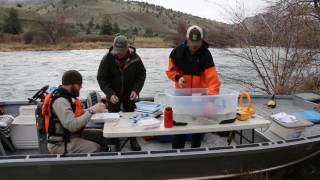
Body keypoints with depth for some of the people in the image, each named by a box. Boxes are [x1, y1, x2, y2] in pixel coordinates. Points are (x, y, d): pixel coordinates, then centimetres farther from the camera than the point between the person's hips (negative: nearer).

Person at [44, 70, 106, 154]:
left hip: (70, 136, 9)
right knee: (95, 148, -23)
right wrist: (91, 111, -24)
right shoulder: (60, 101, -21)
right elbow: (72, 126, -29)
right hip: (61, 143, -9)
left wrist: (93, 109, -1)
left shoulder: (67, 96, 9)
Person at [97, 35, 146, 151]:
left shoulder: (135, 58, -14)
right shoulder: (107, 59, -18)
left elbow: (141, 74, -3)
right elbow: (101, 78, -14)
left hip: (130, 94, 1)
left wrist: (136, 90, -17)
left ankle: (133, 140, 28)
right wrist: (110, 93, -27)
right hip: (113, 95, -1)